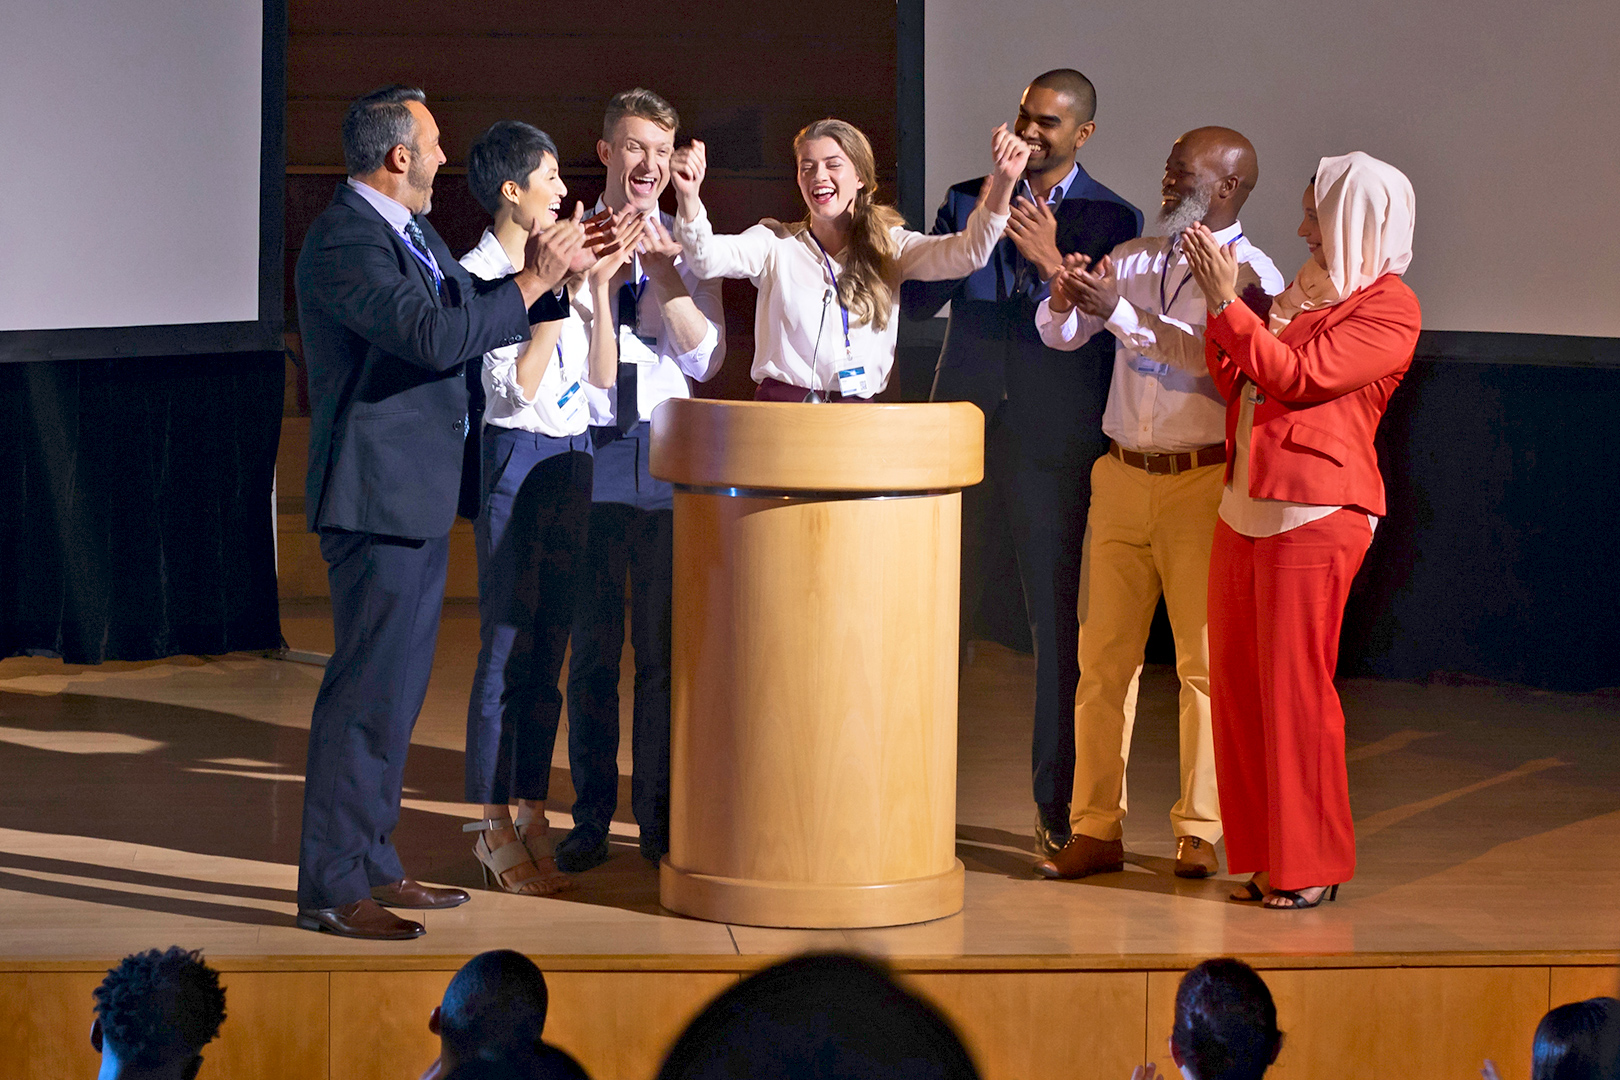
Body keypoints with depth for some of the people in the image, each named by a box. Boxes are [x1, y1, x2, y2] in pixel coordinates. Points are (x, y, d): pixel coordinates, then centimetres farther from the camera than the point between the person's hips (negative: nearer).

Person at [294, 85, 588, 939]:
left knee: (395, 686, 15)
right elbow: (435, 335, -27)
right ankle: (330, 889, -4)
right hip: (377, 499, -10)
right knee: (367, 691, -8)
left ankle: (371, 864, 23)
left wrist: (553, 274, 6)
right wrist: (531, 284, -19)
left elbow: (474, 312, 19)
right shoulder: (346, 242, -18)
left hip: (418, 496, 10)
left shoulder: (411, 232, 14)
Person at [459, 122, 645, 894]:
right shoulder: (479, 273, -9)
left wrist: (600, 282, 1)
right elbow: (517, 386, -18)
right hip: (516, 460, -7)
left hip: (572, 458, 7)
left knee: (549, 644, 10)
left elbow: (602, 377, 9)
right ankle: (493, 826, 3)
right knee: (507, 646, -4)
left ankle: (532, 813, 16)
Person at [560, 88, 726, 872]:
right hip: (589, 457, -1)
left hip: (667, 461, 1)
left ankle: (660, 819, 13)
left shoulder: (688, 250, 7)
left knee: (665, 647, 3)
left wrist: (663, 273, -13)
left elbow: (704, 358, -2)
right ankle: (590, 816, 12)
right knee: (591, 648, 3)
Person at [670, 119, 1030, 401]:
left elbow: (967, 253, -2)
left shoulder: (889, 249, 13)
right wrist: (688, 197, -27)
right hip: (782, 407, -1)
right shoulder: (776, 244, 9)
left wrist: (1003, 183, -18)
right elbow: (707, 257, -7)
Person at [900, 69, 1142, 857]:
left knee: (1059, 624, -1)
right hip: (965, 433, 3)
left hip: (1055, 446, -3)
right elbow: (915, 301, 1)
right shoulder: (967, 200, 9)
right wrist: (978, 230, -14)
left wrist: (1051, 262, -22)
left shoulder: (1111, 221, 0)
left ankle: (1058, 805, 6)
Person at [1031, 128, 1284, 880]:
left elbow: (1211, 359, -20)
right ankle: (1095, 829, 8)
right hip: (1122, 476, 5)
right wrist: (1066, 297, -13)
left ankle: (1198, 832, 6)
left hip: (1202, 481, -5)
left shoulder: (1251, 275, -5)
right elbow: (1060, 336, 9)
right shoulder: (1132, 258, 13)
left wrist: (1120, 312, -26)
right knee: (1103, 655, 4)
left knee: (1204, 660, -2)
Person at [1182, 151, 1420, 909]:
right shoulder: (1306, 290, 19)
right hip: (1246, 506, 8)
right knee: (1235, 681, 6)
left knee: (1293, 687, -6)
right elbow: (1237, 385, 16)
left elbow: (1299, 376, -16)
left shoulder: (1389, 308, -6)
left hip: (1313, 515, -8)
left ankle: (1313, 866, 4)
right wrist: (1220, 302, 5)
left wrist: (1228, 306, -13)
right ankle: (1265, 857, 14)